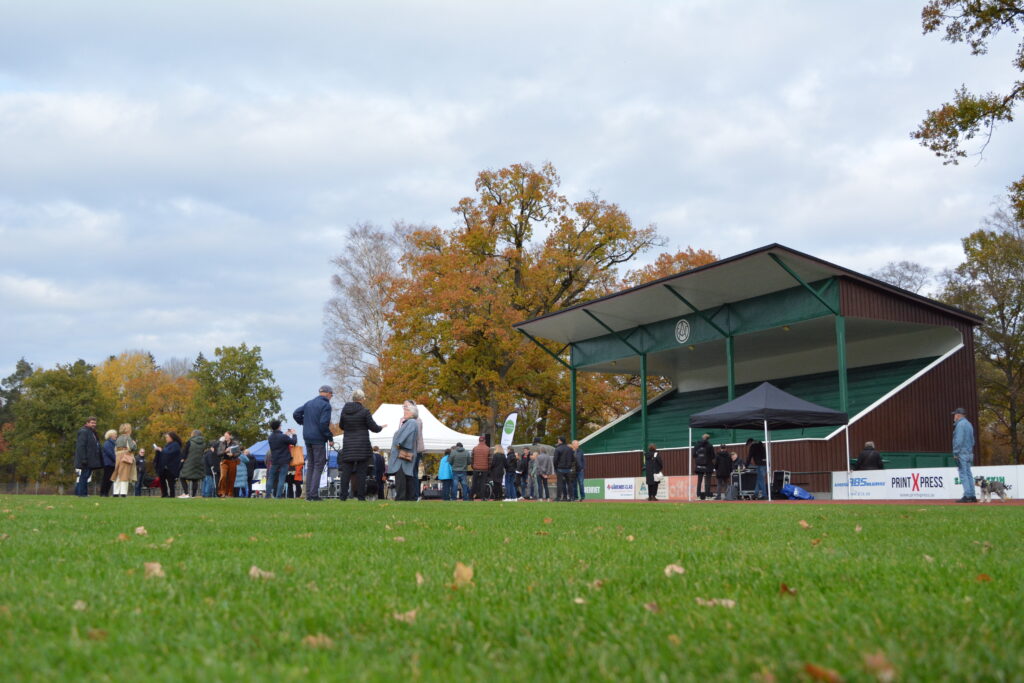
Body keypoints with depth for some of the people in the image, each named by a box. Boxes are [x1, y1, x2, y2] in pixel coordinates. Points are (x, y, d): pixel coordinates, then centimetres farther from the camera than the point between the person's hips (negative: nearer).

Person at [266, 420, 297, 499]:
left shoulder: (270, 438, 5)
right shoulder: (283, 437, -15)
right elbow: (293, 442, -13)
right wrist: (293, 434, 4)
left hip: (274, 461, 5)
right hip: (284, 461, -5)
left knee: (271, 478, 12)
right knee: (281, 479, -2)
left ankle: (268, 495, 10)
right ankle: (279, 495, -7)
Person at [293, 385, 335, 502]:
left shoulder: (309, 403, 13)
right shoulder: (326, 405, -10)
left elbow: (296, 414, 11)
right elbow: (323, 423, -19)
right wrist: (330, 437, -9)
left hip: (307, 438, 7)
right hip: (319, 439, -7)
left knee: (310, 465, 12)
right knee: (319, 466, -3)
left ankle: (308, 494, 11)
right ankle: (314, 494, -8)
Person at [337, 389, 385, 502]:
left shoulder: (344, 410, 3)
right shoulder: (364, 411, -9)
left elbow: (341, 426, 16)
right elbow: (374, 428, -5)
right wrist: (381, 427, 16)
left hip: (348, 445, 3)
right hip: (362, 445, -3)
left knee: (346, 470, 4)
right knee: (361, 471, 1)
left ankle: (343, 495, -1)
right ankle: (361, 495, 2)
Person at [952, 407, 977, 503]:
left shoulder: (960, 424, -11)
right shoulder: (969, 424, 18)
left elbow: (959, 440, -18)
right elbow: (972, 440, 21)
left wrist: (955, 453, -17)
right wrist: (971, 453, 21)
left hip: (962, 453, -9)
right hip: (969, 452, 9)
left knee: (963, 474, -9)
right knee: (969, 474, 9)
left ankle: (967, 496, -12)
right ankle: (972, 496, 8)